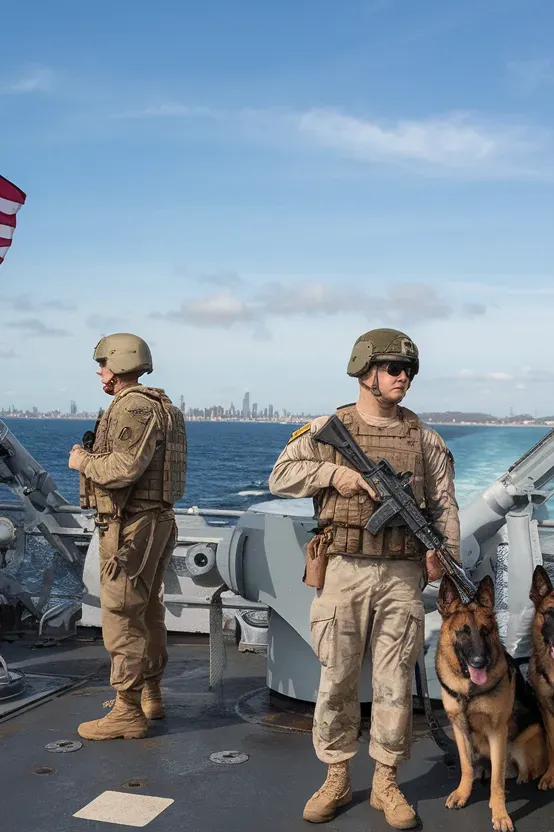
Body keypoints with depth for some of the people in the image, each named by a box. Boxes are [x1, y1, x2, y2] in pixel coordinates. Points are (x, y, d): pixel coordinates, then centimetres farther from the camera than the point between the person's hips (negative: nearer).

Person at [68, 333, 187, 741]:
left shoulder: (134, 407, -16)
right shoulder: (158, 406, 16)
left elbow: (124, 468, -27)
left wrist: (83, 461, -10)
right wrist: (95, 456, 13)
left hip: (130, 526, -11)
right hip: (157, 519, 11)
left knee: (122, 616, -4)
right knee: (148, 611, 17)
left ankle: (127, 713, 3)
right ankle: (150, 695, 28)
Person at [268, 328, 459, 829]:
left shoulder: (424, 438, 7)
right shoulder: (326, 430, 2)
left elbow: (444, 504, 6)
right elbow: (280, 477, -2)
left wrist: (444, 554, -10)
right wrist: (333, 472, -15)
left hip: (402, 575, 1)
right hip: (344, 571, -1)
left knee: (395, 683, 7)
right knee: (337, 680, 7)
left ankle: (386, 782, 23)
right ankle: (337, 779, 23)